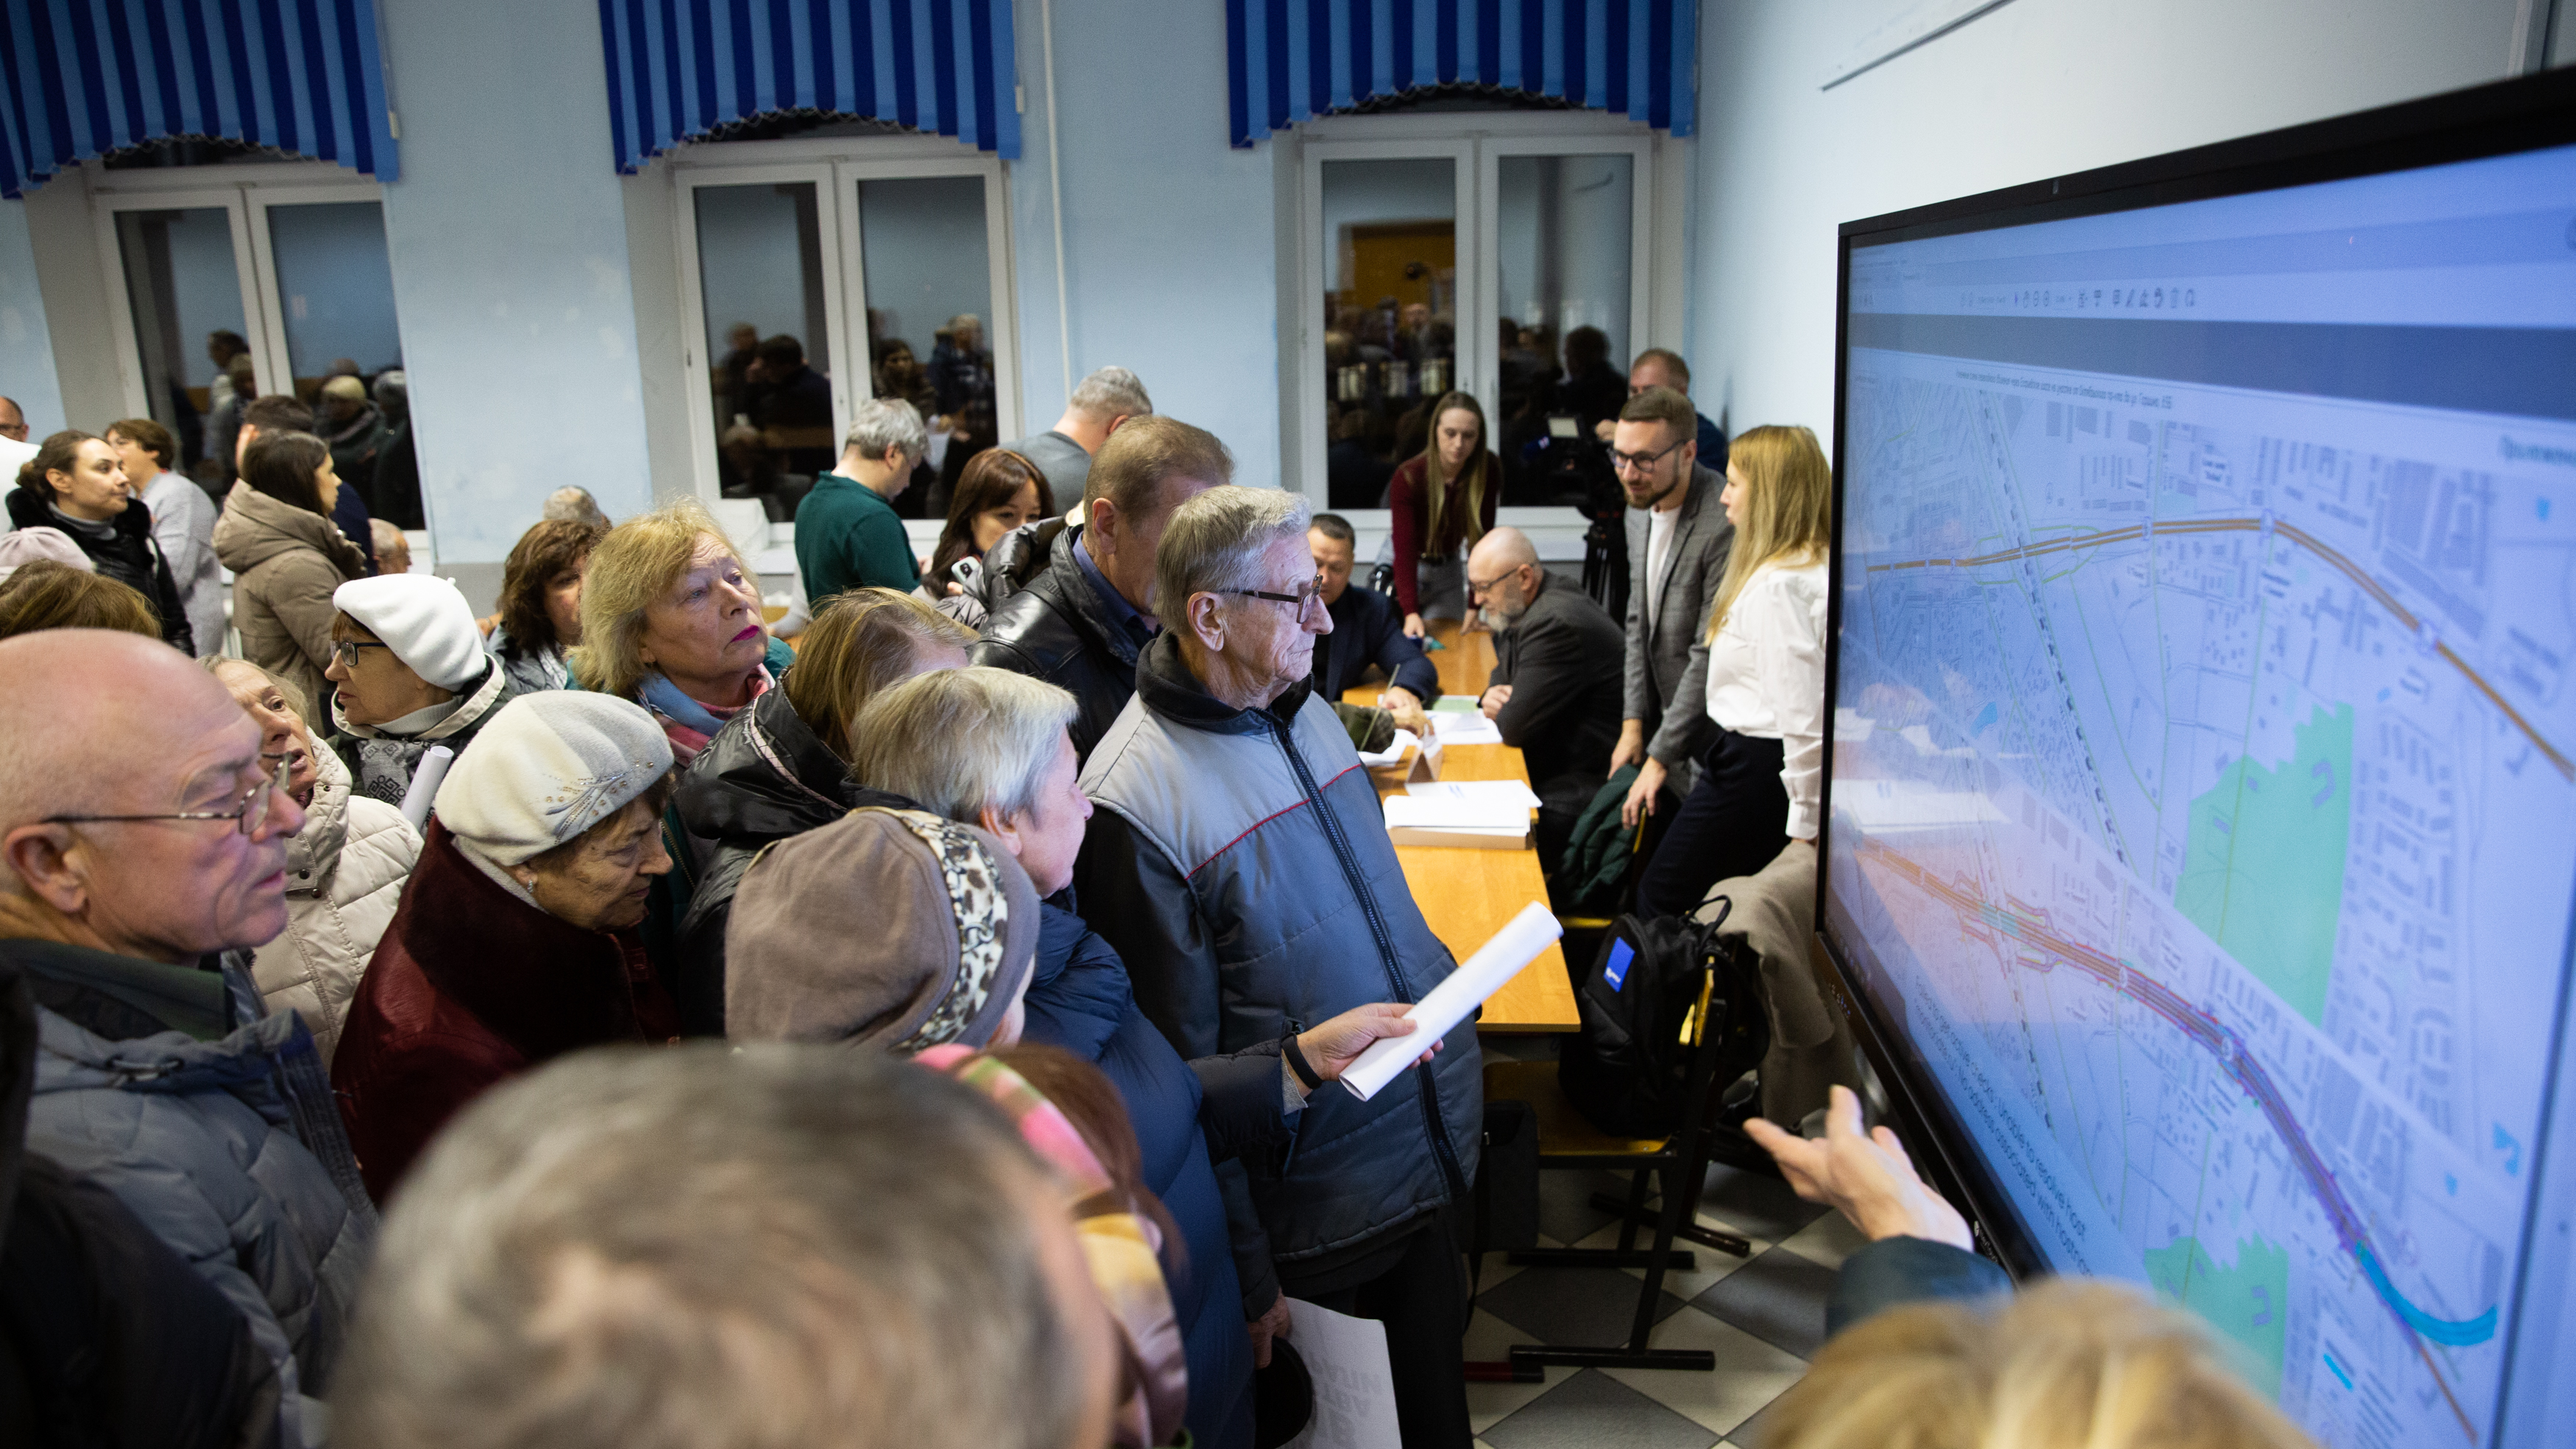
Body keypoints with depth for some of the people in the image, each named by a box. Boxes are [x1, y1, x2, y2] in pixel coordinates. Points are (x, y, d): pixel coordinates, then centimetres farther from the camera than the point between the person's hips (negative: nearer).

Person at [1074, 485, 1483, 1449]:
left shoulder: (1304, 712, 2)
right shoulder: (1137, 806, -24)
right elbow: (1178, 1070, -19)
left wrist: (1439, 1019, 16)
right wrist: (1244, 1276, -14)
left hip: (1433, 1143, 7)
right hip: (1326, 1212, -7)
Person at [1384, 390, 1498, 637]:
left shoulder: (1487, 470, -20)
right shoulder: (1409, 477, -27)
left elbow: (1481, 537, -17)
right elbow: (1404, 550, -35)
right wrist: (1411, 613, -47)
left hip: (1448, 569, 3)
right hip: (1408, 569, -3)